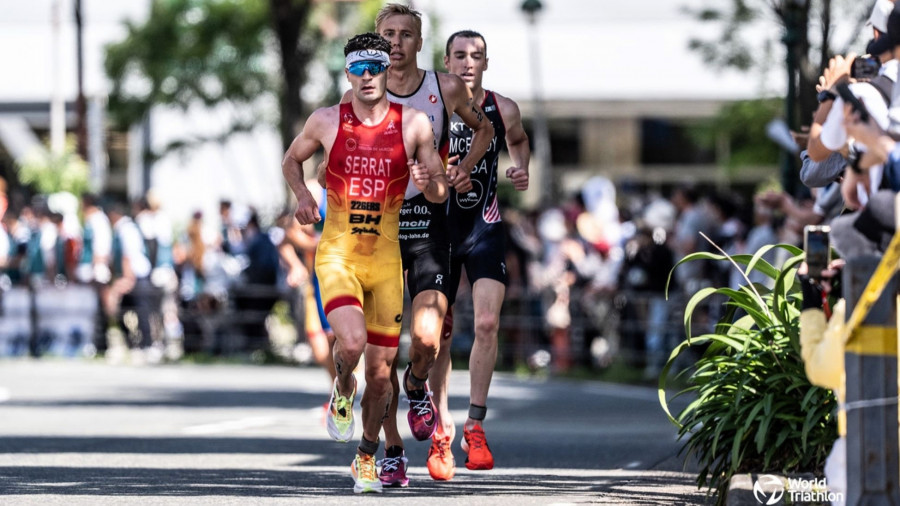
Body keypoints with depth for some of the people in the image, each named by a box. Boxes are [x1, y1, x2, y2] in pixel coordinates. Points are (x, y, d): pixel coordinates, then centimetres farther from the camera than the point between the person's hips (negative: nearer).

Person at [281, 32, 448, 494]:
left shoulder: (413, 124, -1)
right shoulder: (327, 121, 0)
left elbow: (441, 194, 5)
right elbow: (292, 160, 19)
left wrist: (428, 182, -18)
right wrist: (302, 195, -1)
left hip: (386, 259, 1)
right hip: (336, 254, -1)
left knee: (380, 372, 4)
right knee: (352, 341, -27)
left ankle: (366, 459, 26)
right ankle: (343, 390, 9)